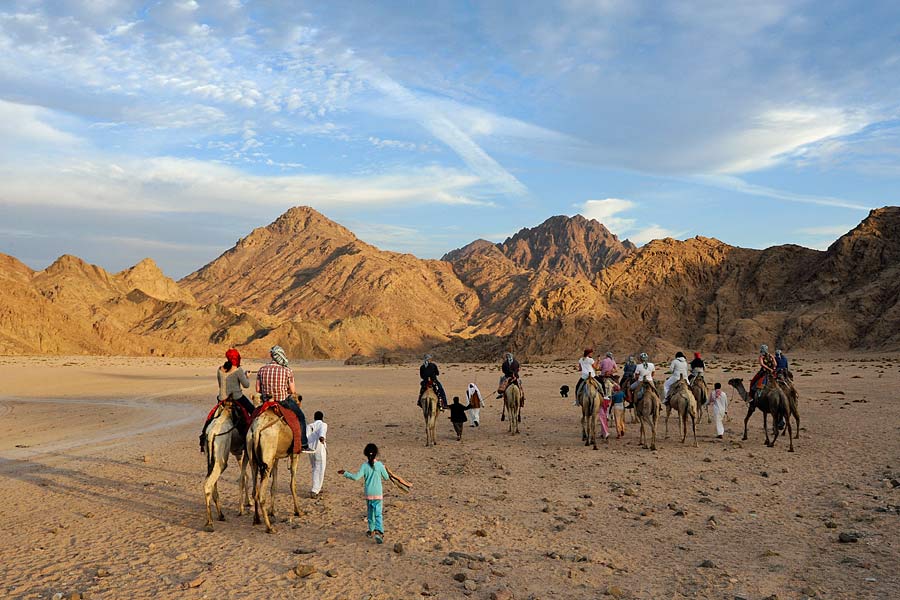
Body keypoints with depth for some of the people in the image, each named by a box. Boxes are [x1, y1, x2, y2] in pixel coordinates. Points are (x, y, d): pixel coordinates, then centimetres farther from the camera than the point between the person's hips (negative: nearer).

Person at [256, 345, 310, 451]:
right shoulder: (287, 371, -14)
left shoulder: (262, 369, -3)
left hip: (266, 401, 4)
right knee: (301, 417, 15)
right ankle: (304, 444, 13)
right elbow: (293, 391, -9)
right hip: (284, 401, -4)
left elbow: (258, 389, 0)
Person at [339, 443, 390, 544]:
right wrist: (383, 470, 19)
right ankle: (379, 531, -21)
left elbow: (356, 477, -15)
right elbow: (386, 478, 0)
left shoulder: (364, 466, -8)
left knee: (370, 512, 19)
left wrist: (345, 473, -5)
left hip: (368, 493, 1)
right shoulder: (379, 465, -7)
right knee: (378, 513, -4)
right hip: (378, 493, -1)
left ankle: (371, 530, 29)